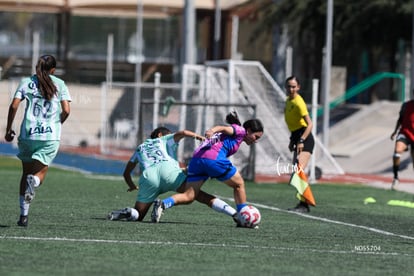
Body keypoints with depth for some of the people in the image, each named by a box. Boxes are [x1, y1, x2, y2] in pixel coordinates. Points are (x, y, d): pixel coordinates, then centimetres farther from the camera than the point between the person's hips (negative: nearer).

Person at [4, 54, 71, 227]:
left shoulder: (26, 82, 6)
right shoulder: (59, 84, 5)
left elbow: (14, 106, -3)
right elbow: (66, 110, -4)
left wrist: (8, 129, 6)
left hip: (28, 134, 1)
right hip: (50, 136, -1)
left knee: (27, 172, 15)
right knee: (41, 172, 10)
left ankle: (24, 215, 8)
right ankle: (33, 181, -30)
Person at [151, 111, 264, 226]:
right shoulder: (240, 131, 12)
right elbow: (224, 128, -7)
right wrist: (212, 131, -27)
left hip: (196, 158, 8)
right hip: (214, 158, -8)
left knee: (189, 197, 1)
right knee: (239, 184, 13)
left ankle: (163, 204, -22)